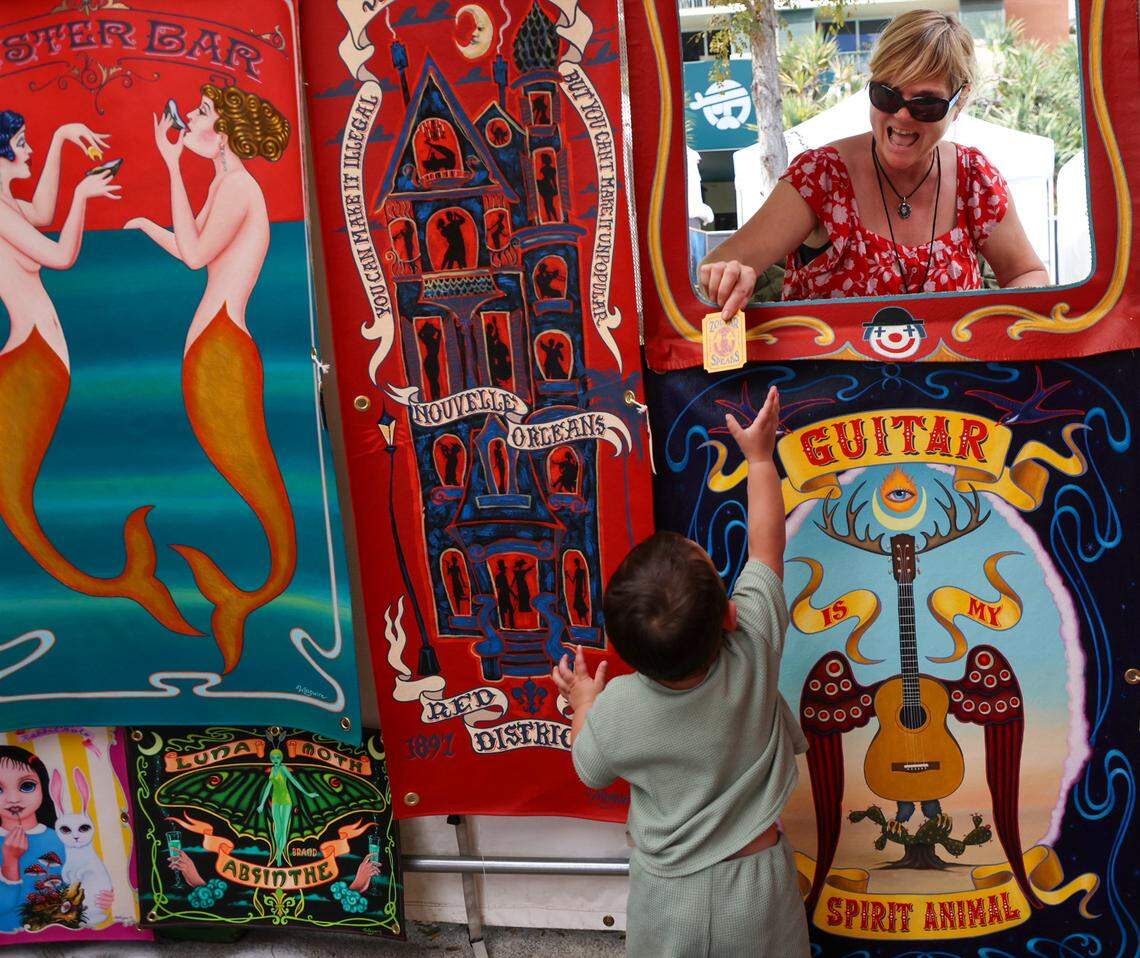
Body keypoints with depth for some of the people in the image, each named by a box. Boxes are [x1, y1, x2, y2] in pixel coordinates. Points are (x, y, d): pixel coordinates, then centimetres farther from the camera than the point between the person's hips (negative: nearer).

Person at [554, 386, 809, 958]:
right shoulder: (753, 649, -24)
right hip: (759, 887, 1)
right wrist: (759, 456, 4)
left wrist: (583, 705, 16)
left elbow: (591, 772, -1)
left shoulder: (616, 709, -24)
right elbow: (766, 544, -8)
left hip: (667, 895, 0)